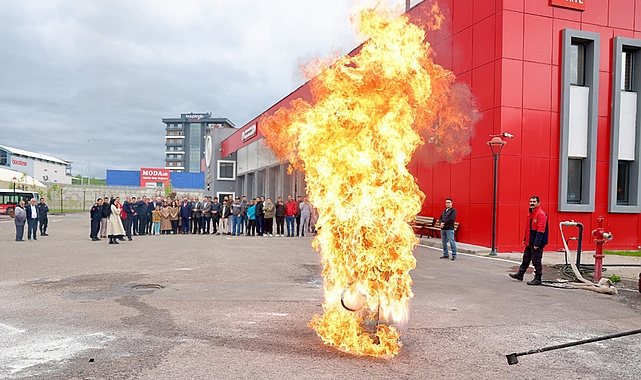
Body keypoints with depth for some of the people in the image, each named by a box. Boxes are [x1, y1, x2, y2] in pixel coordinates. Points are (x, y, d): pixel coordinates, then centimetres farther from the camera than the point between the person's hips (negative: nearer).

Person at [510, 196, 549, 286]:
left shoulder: (541, 214, -16)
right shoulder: (531, 214, 15)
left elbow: (540, 230, -21)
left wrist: (537, 243, -24)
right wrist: (525, 239, 22)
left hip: (537, 243, -10)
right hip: (530, 242, 10)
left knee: (536, 260, -2)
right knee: (526, 258, 19)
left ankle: (538, 279, 8)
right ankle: (520, 274, 31)